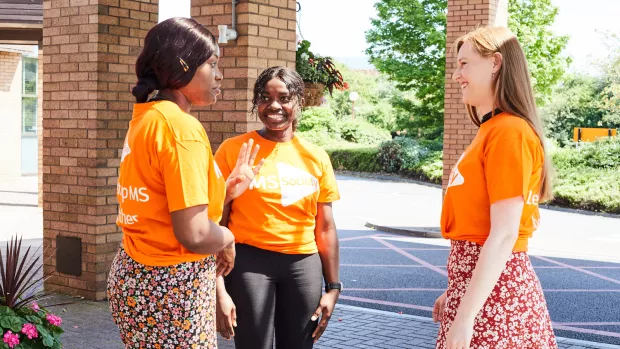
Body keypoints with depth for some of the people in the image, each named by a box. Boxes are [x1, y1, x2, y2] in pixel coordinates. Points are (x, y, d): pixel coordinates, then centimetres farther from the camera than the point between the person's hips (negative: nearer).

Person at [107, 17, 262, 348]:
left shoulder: (145, 119, 8)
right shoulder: (181, 127, -19)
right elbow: (194, 234, -24)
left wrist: (227, 190, 14)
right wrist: (228, 235, -4)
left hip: (136, 274, 9)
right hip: (171, 285, -9)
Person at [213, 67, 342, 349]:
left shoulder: (316, 158, 5)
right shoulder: (232, 151, -4)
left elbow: (325, 228, 10)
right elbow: (215, 224, -5)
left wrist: (333, 287, 7)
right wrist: (219, 290, -10)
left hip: (304, 265, 3)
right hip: (250, 262, -3)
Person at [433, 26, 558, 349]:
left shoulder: (509, 131, -15)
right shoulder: (489, 131, 14)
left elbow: (504, 235, -21)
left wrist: (465, 317, -22)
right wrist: (454, 292, 18)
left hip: (493, 290, -9)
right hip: (476, 283, 9)